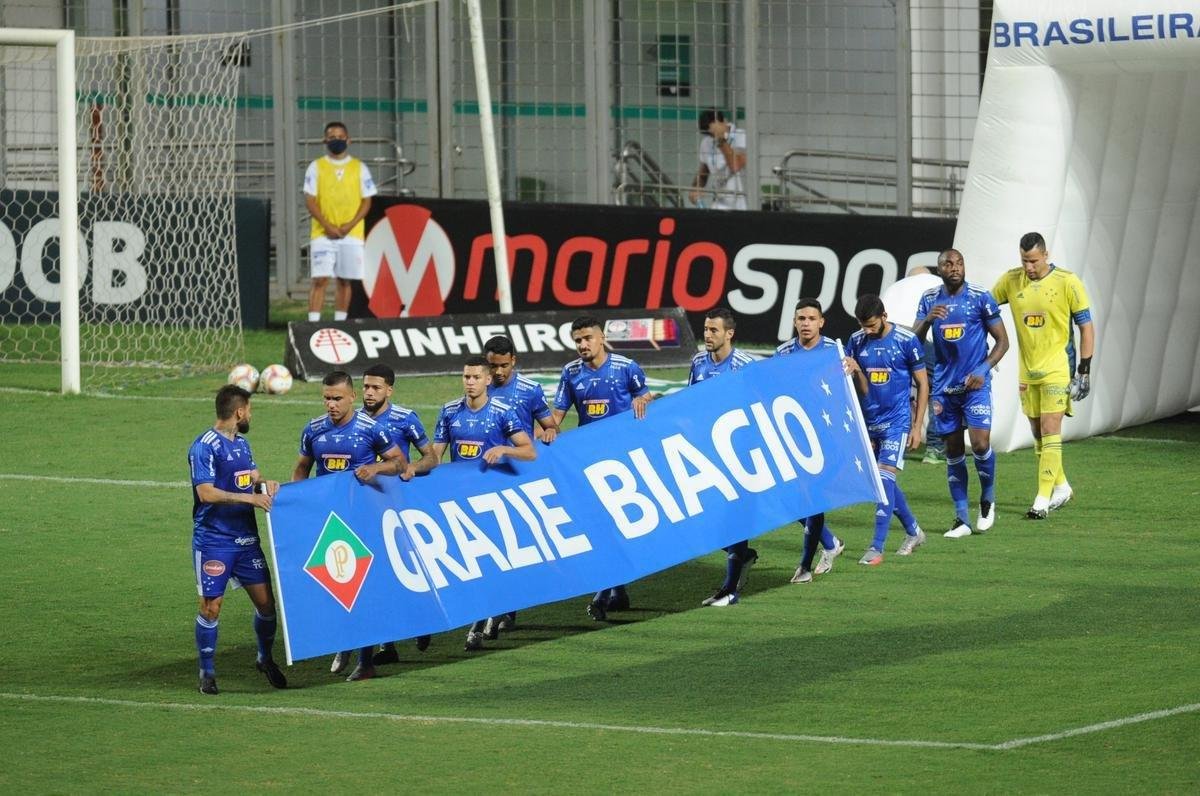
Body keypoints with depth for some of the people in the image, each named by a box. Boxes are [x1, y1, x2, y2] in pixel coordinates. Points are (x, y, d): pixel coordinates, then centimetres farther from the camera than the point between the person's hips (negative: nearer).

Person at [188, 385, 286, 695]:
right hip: (213, 540, -7)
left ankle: (265, 659, 26)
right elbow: (206, 493, -20)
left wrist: (265, 484, -3)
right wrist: (249, 498, -23)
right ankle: (207, 672, 8)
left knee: (265, 600, 5)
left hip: (246, 538, 7)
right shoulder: (204, 447, -13)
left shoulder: (241, 443, 14)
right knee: (211, 607, -3)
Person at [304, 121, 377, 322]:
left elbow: (366, 201, 6)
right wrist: (327, 226, -12)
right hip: (323, 234, -1)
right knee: (320, 279, -9)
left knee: (345, 280, 5)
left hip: (351, 234, 2)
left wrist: (350, 225, -9)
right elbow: (310, 200, 0)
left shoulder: (359, 168, 8)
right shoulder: (316, 167, 5)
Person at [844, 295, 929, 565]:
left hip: (897, 421, -5)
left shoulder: (906, 340, -9)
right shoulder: (856, 342, 2)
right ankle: (913, 531, 31)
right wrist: (855, 372, -18)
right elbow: (862, 389, 4)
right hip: (869, 421, 5)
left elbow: (923, 384, -2)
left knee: (885, 478, -14)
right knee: (882, 482, 12)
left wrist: (917, 426, -4)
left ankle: (877, 548, -15)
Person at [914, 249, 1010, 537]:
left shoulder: (980, 298, -5)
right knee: (953, 450, 5)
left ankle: (987, 500, 13)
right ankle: (961, 519, 9)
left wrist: (983, 370, -14)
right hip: (944, 386, 3)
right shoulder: (929, 300, 5)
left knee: (980, 444, -14)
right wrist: (928, 320, -17)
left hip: (974, 384, -3)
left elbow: (1002, 341, -1)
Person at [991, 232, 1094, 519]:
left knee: (1050, 430, -12)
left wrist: (1084, 371, -7)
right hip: (1027, 370, 5)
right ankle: (1061, 487, 27)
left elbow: (1086, 327, -4)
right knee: (1038, 433, 10)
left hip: (1056, 368, -5)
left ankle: (1043, 497, -12)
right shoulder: (1010, 280, 0)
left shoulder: (1066, 282, -10)